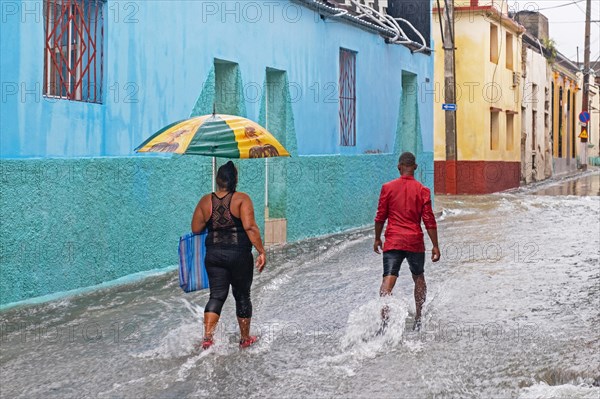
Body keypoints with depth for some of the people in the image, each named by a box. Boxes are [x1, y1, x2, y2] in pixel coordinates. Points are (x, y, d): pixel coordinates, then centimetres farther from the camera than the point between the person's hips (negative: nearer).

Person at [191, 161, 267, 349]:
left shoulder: (205, 201, 3)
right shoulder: (242, 199, -8)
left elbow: (195, 229, 4)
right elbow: (250, 227, -18)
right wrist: (261, 251, -16)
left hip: (214, 255, 3)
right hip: (239, 255, -2)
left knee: (217, 295, 6)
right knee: (242, 296, 12)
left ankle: (208, 336, -13)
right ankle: (245, 338, 25)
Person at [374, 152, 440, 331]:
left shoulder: (388, 188, 0)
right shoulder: (422, 190, -1)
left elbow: (380, 217, 4)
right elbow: (429, 220, -3)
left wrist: (377, 239, 16)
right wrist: (435, 246, 2)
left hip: (393, 241, 0)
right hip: (415, 242, 1)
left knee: (388, 279, -7)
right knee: (419, 278, 19)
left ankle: (385, 320, -26)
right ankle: (418, 320, 23)